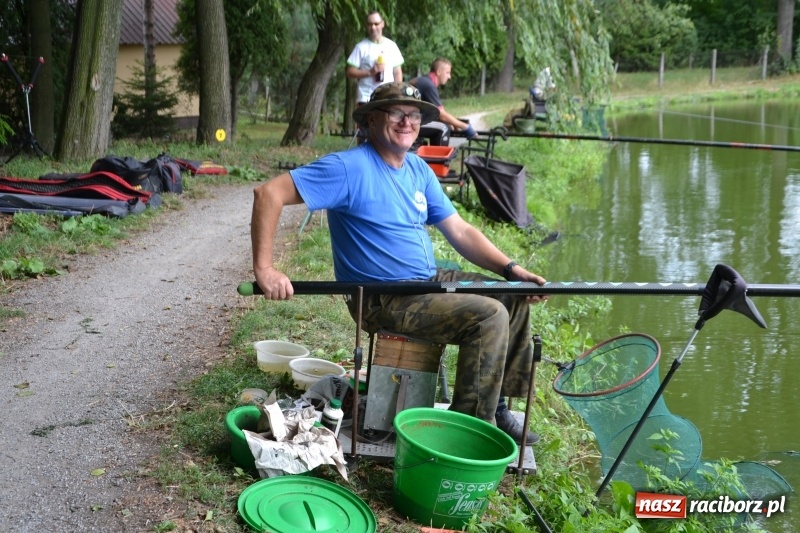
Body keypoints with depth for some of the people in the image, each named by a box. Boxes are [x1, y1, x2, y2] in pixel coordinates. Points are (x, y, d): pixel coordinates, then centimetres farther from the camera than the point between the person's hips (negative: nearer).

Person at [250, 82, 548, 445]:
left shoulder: (419, 170, 9)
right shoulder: (349, 168, -16)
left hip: (430, 280, 9)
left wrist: (511, 269, -4)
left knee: (515, 298, 6)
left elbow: (460, 231, 9)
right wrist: (264, 269, -28)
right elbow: (269, 193, -21)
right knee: (489, 316, -20)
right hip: (383, 300, -9)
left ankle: (497, 406, 13)